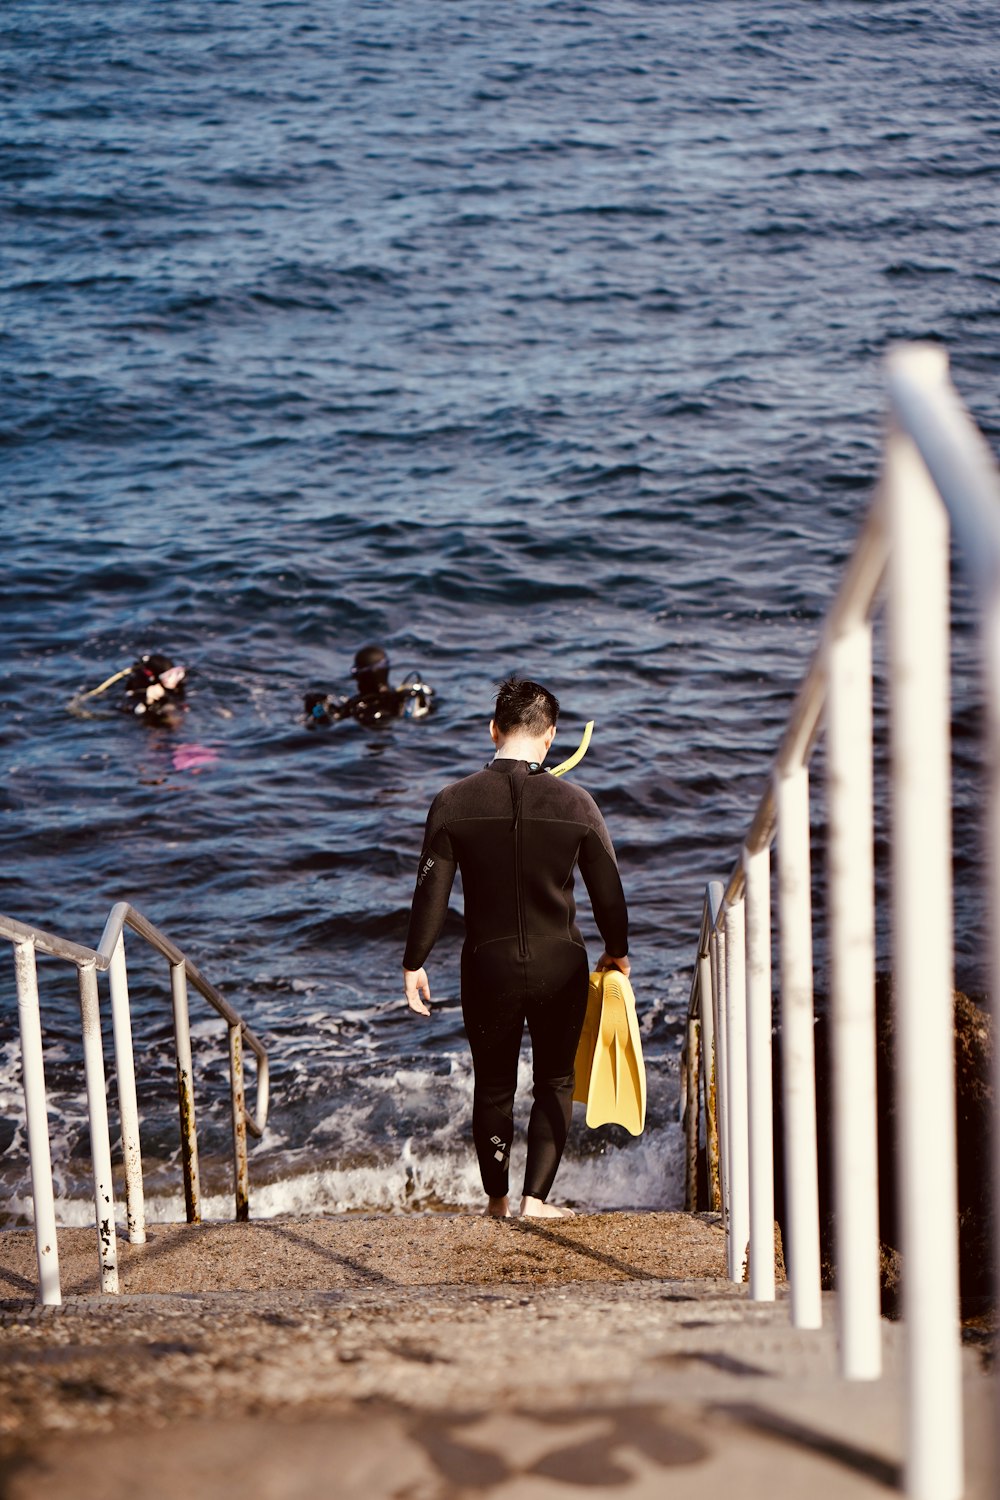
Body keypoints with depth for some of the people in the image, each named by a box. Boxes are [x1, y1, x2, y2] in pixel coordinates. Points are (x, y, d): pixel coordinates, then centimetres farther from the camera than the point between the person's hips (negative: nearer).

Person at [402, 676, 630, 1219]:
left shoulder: (453, 802, -7)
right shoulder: (576, 803, -7)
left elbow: (431, 890, -5)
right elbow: (607, 888, 1)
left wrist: (414, 962, 5)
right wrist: (617, 950, 17)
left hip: (488, 966, 1)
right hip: (560, 965, -1)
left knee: (493, 1086, 17)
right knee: (555, 1082, 15)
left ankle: (497, 1199, 27)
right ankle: (537, 1197, 9)